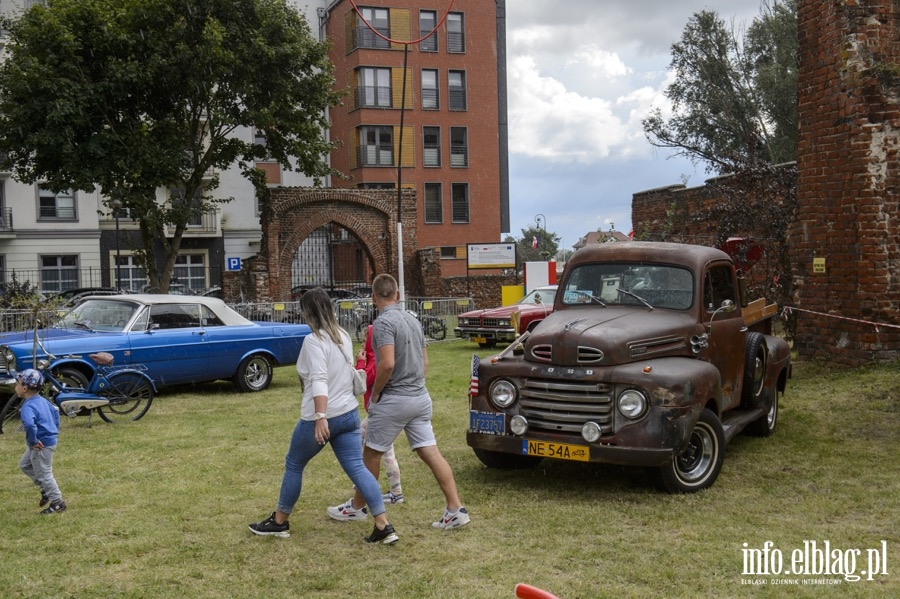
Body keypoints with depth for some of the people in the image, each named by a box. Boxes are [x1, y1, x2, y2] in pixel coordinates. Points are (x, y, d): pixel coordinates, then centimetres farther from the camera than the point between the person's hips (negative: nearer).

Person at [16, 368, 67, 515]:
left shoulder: (28, 407, -23)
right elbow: (55, 411, 23)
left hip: (42, 445, -10)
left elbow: (29, 424, -42)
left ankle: (58, 503, 13)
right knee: (24, 464, 24)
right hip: (50, 438, 10)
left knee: (44, 474, 3)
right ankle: (46, 489, 29)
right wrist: (55, 431, 23)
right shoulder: (42, 400, 7)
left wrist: (32, 441, -27)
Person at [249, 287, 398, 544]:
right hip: (349, 414, 7)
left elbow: (319, 380, -26)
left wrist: (320, 417, -32)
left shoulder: (314, 340, -15)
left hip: (320, 418, -7)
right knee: (357, 468, 3)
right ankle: (384, 527, -5)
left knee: (293, 465, 14)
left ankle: (279, 522, 28)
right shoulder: (344, 336, 10)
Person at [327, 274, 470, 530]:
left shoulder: (383, 322, -14)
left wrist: (375, 393, -11)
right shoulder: (413, 319, 12)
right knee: (431, 453, 5)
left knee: (371, 453, 9)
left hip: (394, 400, -7)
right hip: (420, 396, 8)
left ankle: (357, 507, 24)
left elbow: (387, 364, -25)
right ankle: (455, 509, 0)